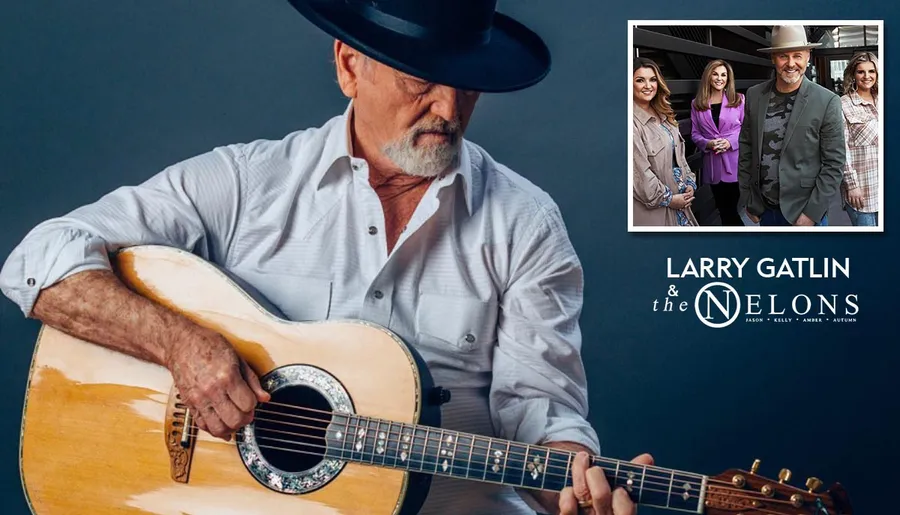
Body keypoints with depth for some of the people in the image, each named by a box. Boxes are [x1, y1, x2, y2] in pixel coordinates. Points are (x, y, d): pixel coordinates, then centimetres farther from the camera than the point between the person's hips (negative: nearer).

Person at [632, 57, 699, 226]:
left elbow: (679, 154, 15)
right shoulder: (633, 122, -17)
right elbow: (639, 171, -20)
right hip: (652, 207, -8)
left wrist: (690, 184, 2)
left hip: (679, 199, 8)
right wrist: (667, 198, -14)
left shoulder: (663, 116, 11)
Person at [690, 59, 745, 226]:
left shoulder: (738, 100, 3)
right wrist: (707, 144, -12)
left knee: (735, 208, -3)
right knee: (723, 209, 13)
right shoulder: (697, 104, 8)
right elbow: (695, 133, 8)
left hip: (735, 162, -2)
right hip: (712, 163, 2)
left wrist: (731, 142, -15)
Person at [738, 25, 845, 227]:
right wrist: (748, 201, 5)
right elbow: (745, 150, 7)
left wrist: (811, 213, -13)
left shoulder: (827, 102, -9)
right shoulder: (754, 95, 1)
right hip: (763, 210, 4)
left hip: (805, 212, -3)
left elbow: (834, 163, -9)